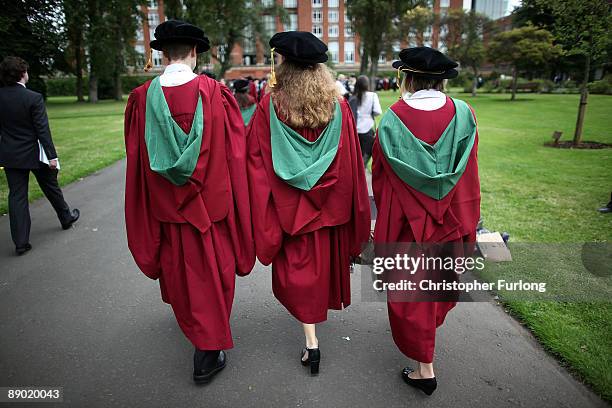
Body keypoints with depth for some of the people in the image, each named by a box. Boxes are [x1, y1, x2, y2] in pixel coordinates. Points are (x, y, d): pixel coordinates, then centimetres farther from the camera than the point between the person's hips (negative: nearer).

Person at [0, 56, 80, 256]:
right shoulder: (34, 98, -16)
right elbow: (43, 130, -16)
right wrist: (52, 156, -12)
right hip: (34, 154, -4)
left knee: (16, 196, 6)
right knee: (51, 187, 17)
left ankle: (21, 242, 8)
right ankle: (66, 217, 39)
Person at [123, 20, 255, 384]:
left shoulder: (143, 97, -5)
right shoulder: (215, 93, -12)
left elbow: (137, 159, 2)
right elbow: (233, 153, -9)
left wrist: (157, 200, 15)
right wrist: (236, 204, 2)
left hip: (164, 203, 3)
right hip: (210, 202, -3)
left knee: (178, 268, 23)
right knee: (210, 275, 8)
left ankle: (189, 319, 48)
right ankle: (208, 352, 15)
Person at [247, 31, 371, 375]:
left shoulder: (269, 106, -13)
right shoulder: (339, 106, -8)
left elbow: (257, 162, -11)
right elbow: (352, 163, -3)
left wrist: (264, 223, -3)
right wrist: (358, 216, 7)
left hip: (289, 206, -2)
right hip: (330, 205, 3)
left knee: (298, 268, 8)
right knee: (325, 262, 24)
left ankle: (312, 342, 6)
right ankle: (324, 304, 49)